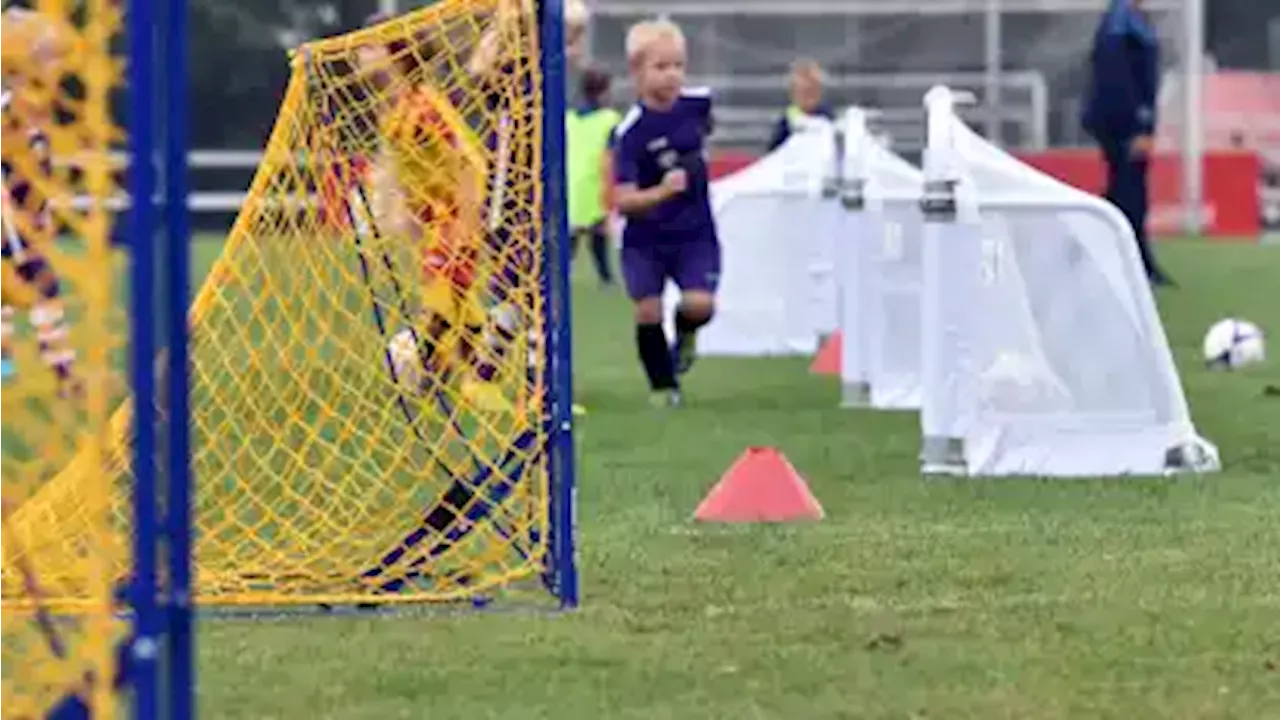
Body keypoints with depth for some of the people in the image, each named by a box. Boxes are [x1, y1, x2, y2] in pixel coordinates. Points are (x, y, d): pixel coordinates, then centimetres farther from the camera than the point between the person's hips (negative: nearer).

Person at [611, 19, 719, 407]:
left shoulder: (697, 102, -7)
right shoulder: (631, 132, -19)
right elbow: (623, 201, -24)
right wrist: (663, 192, -39)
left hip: (694, 233, 2)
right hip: (646, 239, -2)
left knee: (699, 304, -16)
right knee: (648, 310, -7)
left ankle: (685, 334, 20)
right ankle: (663, 386, 14)